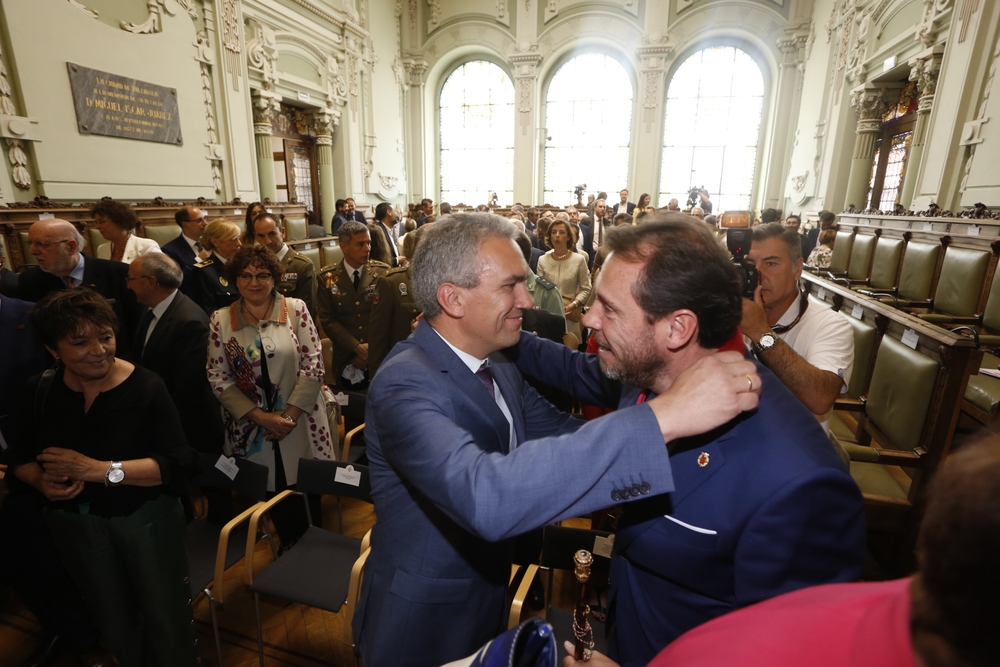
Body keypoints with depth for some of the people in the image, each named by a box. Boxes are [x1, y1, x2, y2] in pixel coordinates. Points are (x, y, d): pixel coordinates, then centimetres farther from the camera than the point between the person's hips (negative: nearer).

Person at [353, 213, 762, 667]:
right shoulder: (405, 384, -31)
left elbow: (561, 434, -4)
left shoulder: (497, 366, -5)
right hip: (423, 620, -6)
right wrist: (662, 417, -49)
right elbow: (483, 495, -47)